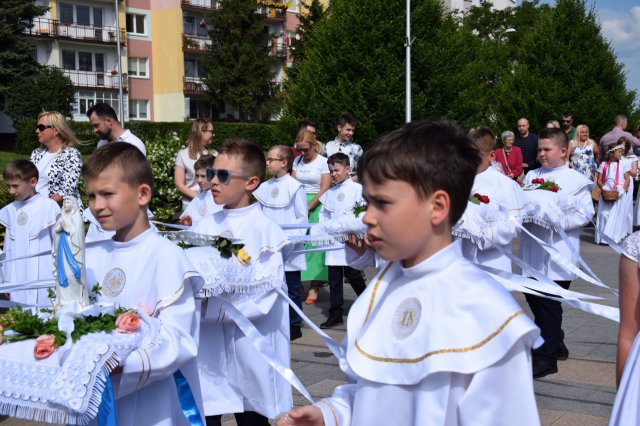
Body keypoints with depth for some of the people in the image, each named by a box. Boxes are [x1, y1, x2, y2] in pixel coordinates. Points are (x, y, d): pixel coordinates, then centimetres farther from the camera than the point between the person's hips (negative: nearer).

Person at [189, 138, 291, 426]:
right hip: (206, 348, 4)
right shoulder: (204, 226, 6)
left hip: (248, 349, -4)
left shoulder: (266, 231, -10)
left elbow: (265, 295, -17)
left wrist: (209, 308, -24)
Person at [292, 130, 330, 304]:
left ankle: (314, 288, -5)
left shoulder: (323, 162, -3)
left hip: (316, 205, -4)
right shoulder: (297, 161, 11)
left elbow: (325, 189, -8)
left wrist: (308, 208, -12)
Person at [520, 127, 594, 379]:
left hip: (557, 255, -6)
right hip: (532, 252, 6)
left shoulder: (577, 180, -4)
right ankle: (556, 345, 31)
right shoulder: (531, 176, 13)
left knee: (549, 304, -2)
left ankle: (546, 358, 8)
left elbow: (585, 214, -9)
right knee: (534, 300, 12)